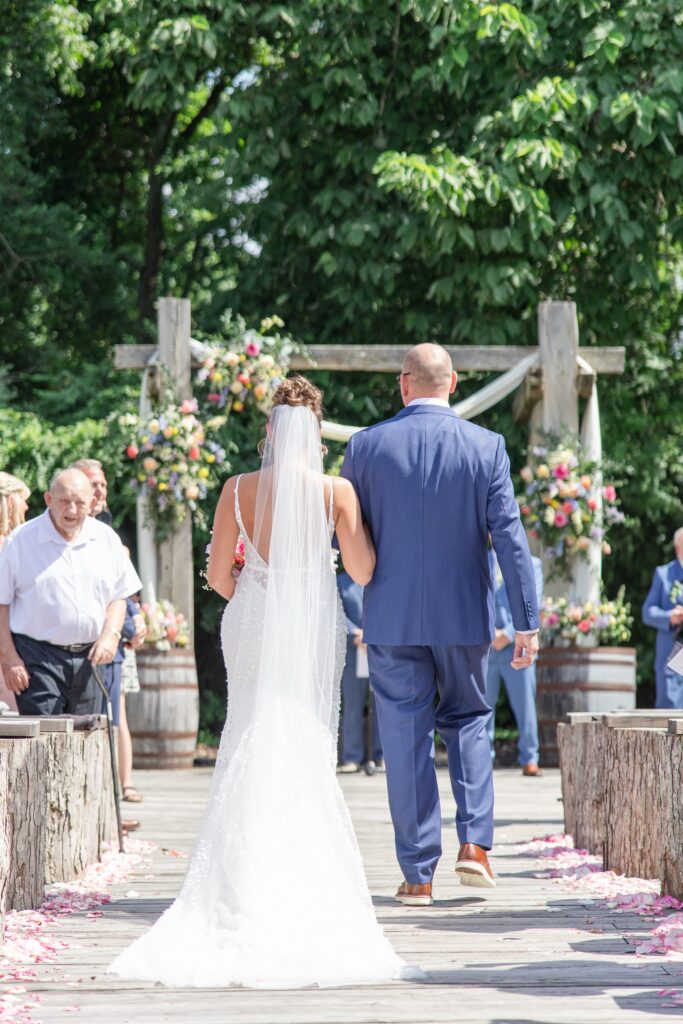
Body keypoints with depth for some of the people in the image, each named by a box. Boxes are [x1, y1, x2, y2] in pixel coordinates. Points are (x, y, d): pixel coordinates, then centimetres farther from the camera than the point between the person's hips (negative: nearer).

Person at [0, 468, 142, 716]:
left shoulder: (106, 539, 9)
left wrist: (110, 635, -4)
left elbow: (119, 597, 14)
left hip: (90, 657, 4)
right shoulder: (20, 541, -2)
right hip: (38, 656, -4)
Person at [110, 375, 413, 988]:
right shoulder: (337, 491, -8)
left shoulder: (239, 490, -4)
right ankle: (305, 879, 3)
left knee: (250, 746, 11)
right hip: (315, 624, -1)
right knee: (309, 749, 5)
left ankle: (244, 881, 8)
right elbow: (363, 572, -6)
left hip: (253, 622, 1)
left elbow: (219, 575, 0)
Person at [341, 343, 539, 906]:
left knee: (406, 739, 5)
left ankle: (418, 874, 6)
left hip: (392, 617, 0)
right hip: (464, 616, 1)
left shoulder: (366, 445, -3)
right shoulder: (486, 447, -4)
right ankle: (475, 842, 3)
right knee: (467, 719, 19)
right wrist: (527, 621, -5)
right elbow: (509, 535, -7)